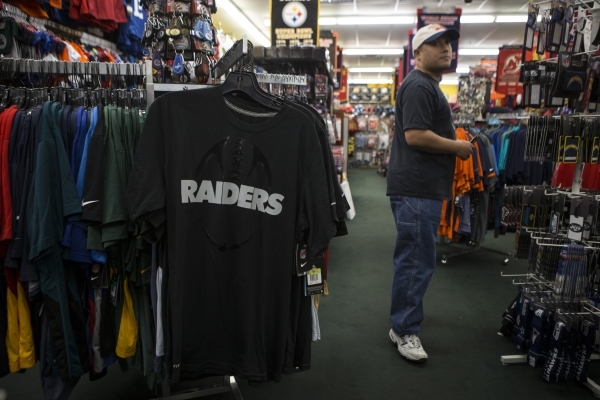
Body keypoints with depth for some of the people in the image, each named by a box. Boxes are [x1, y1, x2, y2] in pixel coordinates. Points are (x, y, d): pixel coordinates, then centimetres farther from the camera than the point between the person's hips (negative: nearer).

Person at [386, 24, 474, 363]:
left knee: (413, 259, 19)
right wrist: (458, 147, -13)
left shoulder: (429, 86, 22)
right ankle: (405, 331, 5)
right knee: (417, 262, -6)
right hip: (416, 189, -11)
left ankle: (404, 320, 34)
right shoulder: (419, 85, -13)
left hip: (423, 187, 11)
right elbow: (415, 135, -24)